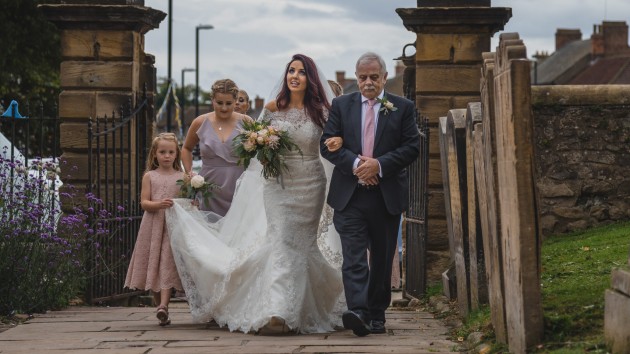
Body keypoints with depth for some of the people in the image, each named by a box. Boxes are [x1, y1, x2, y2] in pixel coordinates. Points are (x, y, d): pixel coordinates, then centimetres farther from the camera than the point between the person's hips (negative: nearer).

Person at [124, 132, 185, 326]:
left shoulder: (181, 177, 8)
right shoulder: (150, 176, 8)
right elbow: (144, 202, 1)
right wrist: (159, 204, -17)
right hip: (153, 225, 1)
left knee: (168, 265, -12)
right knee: (153, 265, 2)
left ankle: (163, 306, -23)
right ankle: (161, 308, 10)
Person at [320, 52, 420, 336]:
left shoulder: (403, 107, 5)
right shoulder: (341, 105, 8)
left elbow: (412, 147, -2)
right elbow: (327, 143, 2)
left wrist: (379, 164, -14)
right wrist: (355, 163, -13)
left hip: (387, 196, 1)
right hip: (349, 195, -1)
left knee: (382, 259, 9)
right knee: (353, 255, -13)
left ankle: (377, 313, 19)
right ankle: (358, 312, -23)